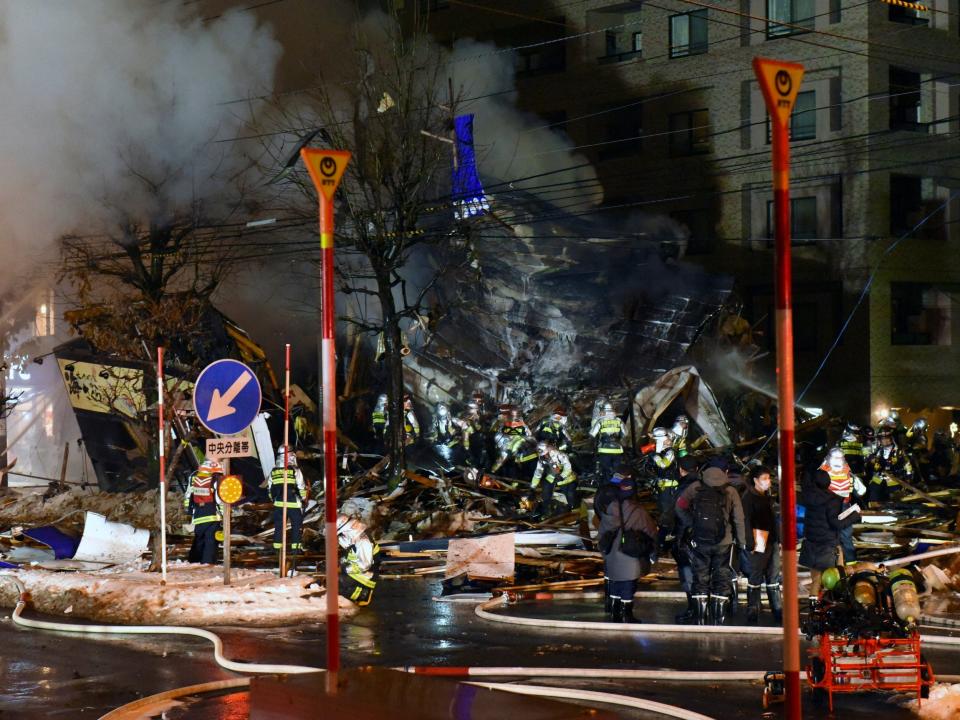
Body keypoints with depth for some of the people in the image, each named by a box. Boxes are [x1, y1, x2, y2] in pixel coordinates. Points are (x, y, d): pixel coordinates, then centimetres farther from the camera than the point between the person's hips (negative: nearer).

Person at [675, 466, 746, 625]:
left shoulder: (695, 488, -5)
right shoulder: (730, 492, -7)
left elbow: (680, 506, -9)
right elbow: (739, 520, -6)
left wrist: (691, 524, 0)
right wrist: (742, 542, 3)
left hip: (699, 542, 1)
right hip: (723, 543, -1)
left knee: (700, 578, 10)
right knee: (722, 581, 9)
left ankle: (701, 619, 9)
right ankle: (718, 619, 6)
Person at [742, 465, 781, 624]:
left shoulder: (768, 496, 17)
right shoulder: (749, 497, -7)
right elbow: (746, 521, -12)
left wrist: (779, 539, 17)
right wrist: (751, 544, -18)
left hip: (772, 542, 8)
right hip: (759, 544, -8)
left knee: (774, 579, 12)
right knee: (755, 580, -5)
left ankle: (778, 611, 17)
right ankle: (752, 613, -1)